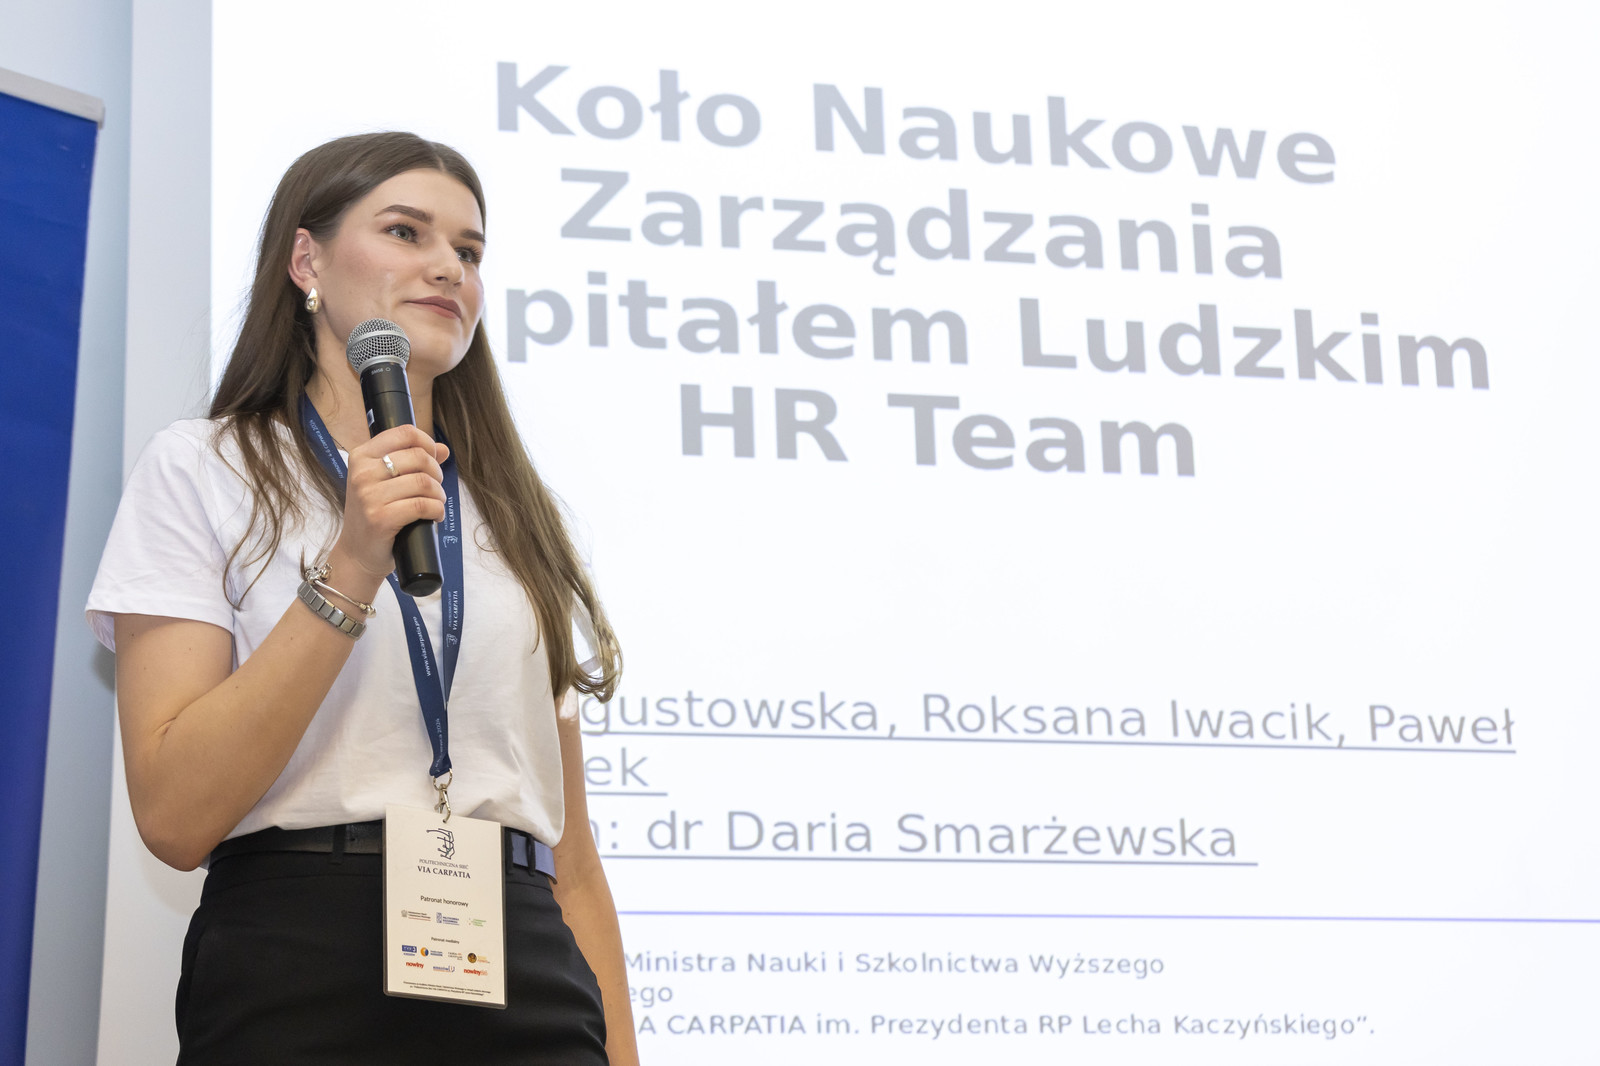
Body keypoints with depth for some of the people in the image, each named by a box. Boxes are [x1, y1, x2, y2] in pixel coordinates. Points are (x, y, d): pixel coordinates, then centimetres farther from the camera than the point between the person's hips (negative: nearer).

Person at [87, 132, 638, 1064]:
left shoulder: (515, 516, 18)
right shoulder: (202, 472, 3)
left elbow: (574, 858, 14)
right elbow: (175, 815, -9)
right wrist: (349, 570, -14)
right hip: (301, 982, -4)